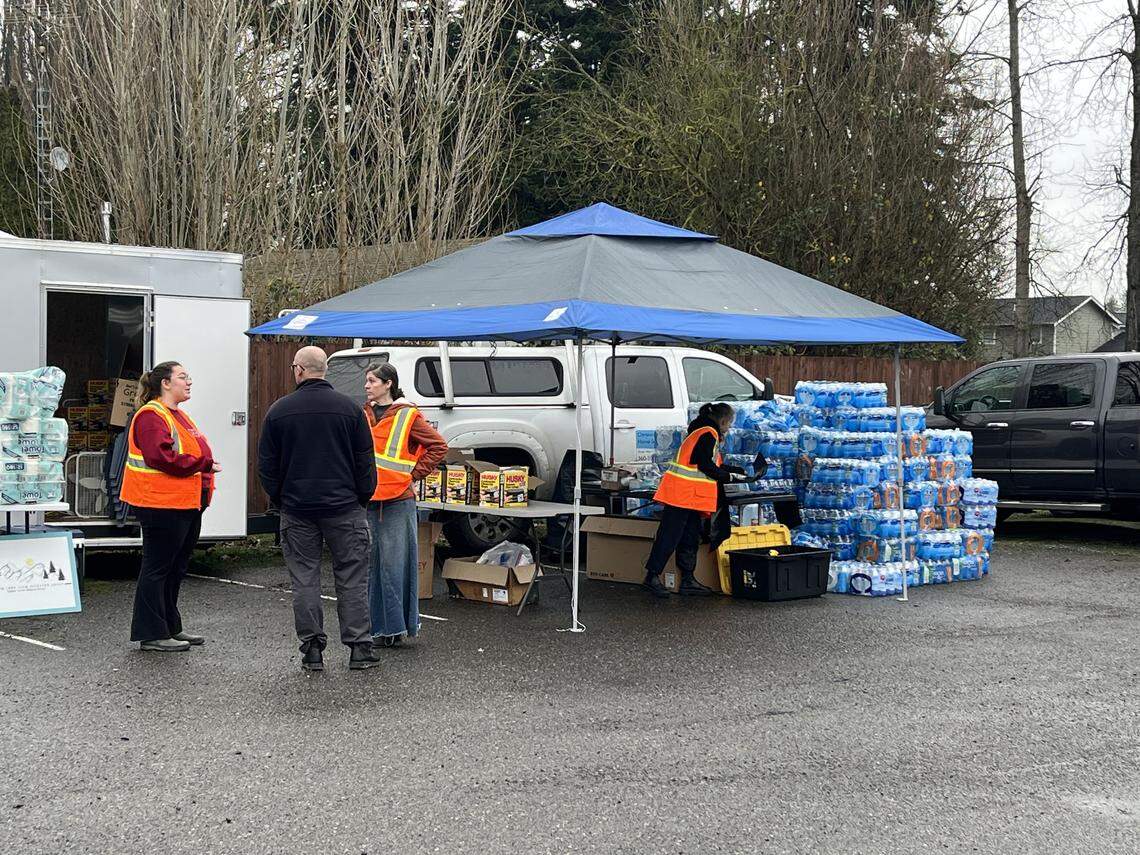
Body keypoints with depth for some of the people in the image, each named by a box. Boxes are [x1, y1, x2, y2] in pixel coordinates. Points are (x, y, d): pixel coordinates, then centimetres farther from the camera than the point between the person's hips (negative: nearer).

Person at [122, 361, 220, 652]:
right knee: (157, 568, -3)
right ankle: (151, 634, 2)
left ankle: (170, 627, 26)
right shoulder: (151, 416, -12)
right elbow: (160, 456, -24)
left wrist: (205, 477, 8)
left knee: (176, 569, 16)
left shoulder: (179, 415, 20)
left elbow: (193, 453, 26)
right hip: (162, 505, -10)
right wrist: (202, 464, -19)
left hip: (187, 505, 10)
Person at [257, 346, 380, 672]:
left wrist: (279, 499, 15)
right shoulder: (349, 408, -2)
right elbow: (365, 460, 0)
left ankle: (312, 649, 7)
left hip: (296, 509, 1)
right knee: (352, 578, 5)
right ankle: (359, 648, 3)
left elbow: (266, 465, 4)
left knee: (304, 580, 7)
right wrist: (363, 496, 11)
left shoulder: (279, 410, 0)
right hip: (344, 507, 0)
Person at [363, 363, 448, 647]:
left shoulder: (407, 416, -4)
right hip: (367, 500, 5)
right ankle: (376, 625, 15)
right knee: (371, 563, 8)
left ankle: (396, 626, 3)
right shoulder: (362, 415, 12)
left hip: (397, 500, -5)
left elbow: (438, 445, -3)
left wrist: (414, 474, -5)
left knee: (394, 564, -3)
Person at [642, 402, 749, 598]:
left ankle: (688, 580, 13)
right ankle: (652, 576, -7)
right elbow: (707, 467, -16)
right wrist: (731, 476, -3)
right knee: (669, 536, -8)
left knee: (690, 538, 11)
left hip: (690, 496, 11)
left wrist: (741, 471, 27)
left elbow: (715, 465, 26)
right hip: (683, 493, -11)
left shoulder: (704, 433, 21)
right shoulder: (708, 434, -11)